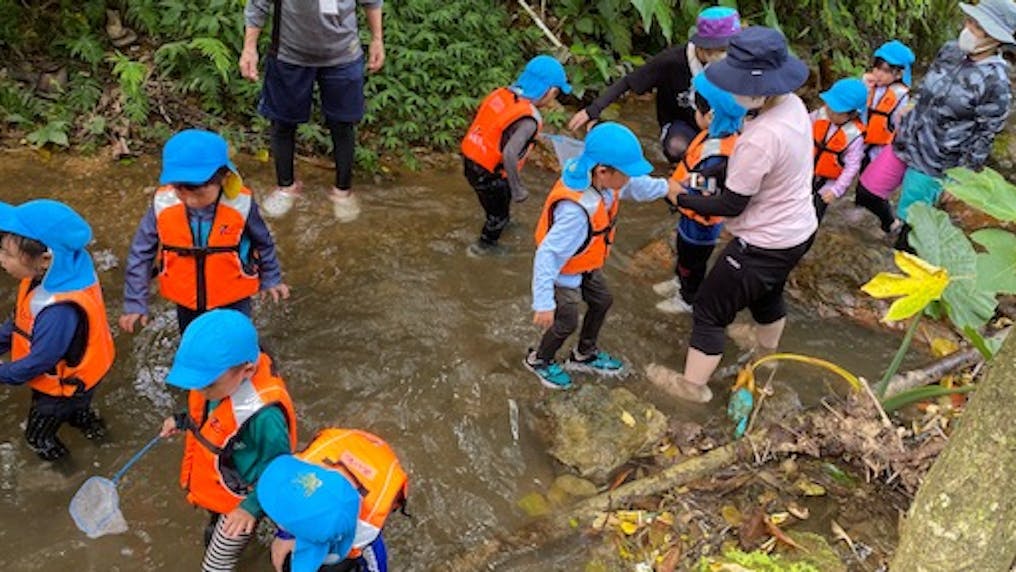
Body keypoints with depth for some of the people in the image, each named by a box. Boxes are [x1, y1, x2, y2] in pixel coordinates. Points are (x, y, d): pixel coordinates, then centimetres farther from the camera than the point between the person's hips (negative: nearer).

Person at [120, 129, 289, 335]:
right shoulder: (163, 205, -22)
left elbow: (263, 241, -6)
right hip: (186, 299, 3)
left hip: (233, 298, -3)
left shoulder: (241, 204, -26)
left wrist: (271, 279, 8)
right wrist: (135, 302, -6)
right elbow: (141, 252, -9)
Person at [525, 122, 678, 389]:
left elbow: (635, 185, 7)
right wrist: (544, 303, -40)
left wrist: (665, 187, 14)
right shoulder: (576, 211, -43)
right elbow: (547, 255, -41)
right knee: (566, 323, 10)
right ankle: (538, 361, 40)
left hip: (587, 265, 9)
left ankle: (585, 355, 48)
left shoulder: (602, 182, -18)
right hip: (564, 272, -9)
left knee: (602, 301, 24)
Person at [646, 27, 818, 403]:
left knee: (709, 310, 8)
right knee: (767, 295, 34)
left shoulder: (761, 139, -35)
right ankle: (766, 358, 60)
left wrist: (681, 198, -11)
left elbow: (731, 206, -23)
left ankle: (693, 384, 25)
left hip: (766, 245, -9)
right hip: (799, 230, 9)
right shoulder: (792, 104, -7)